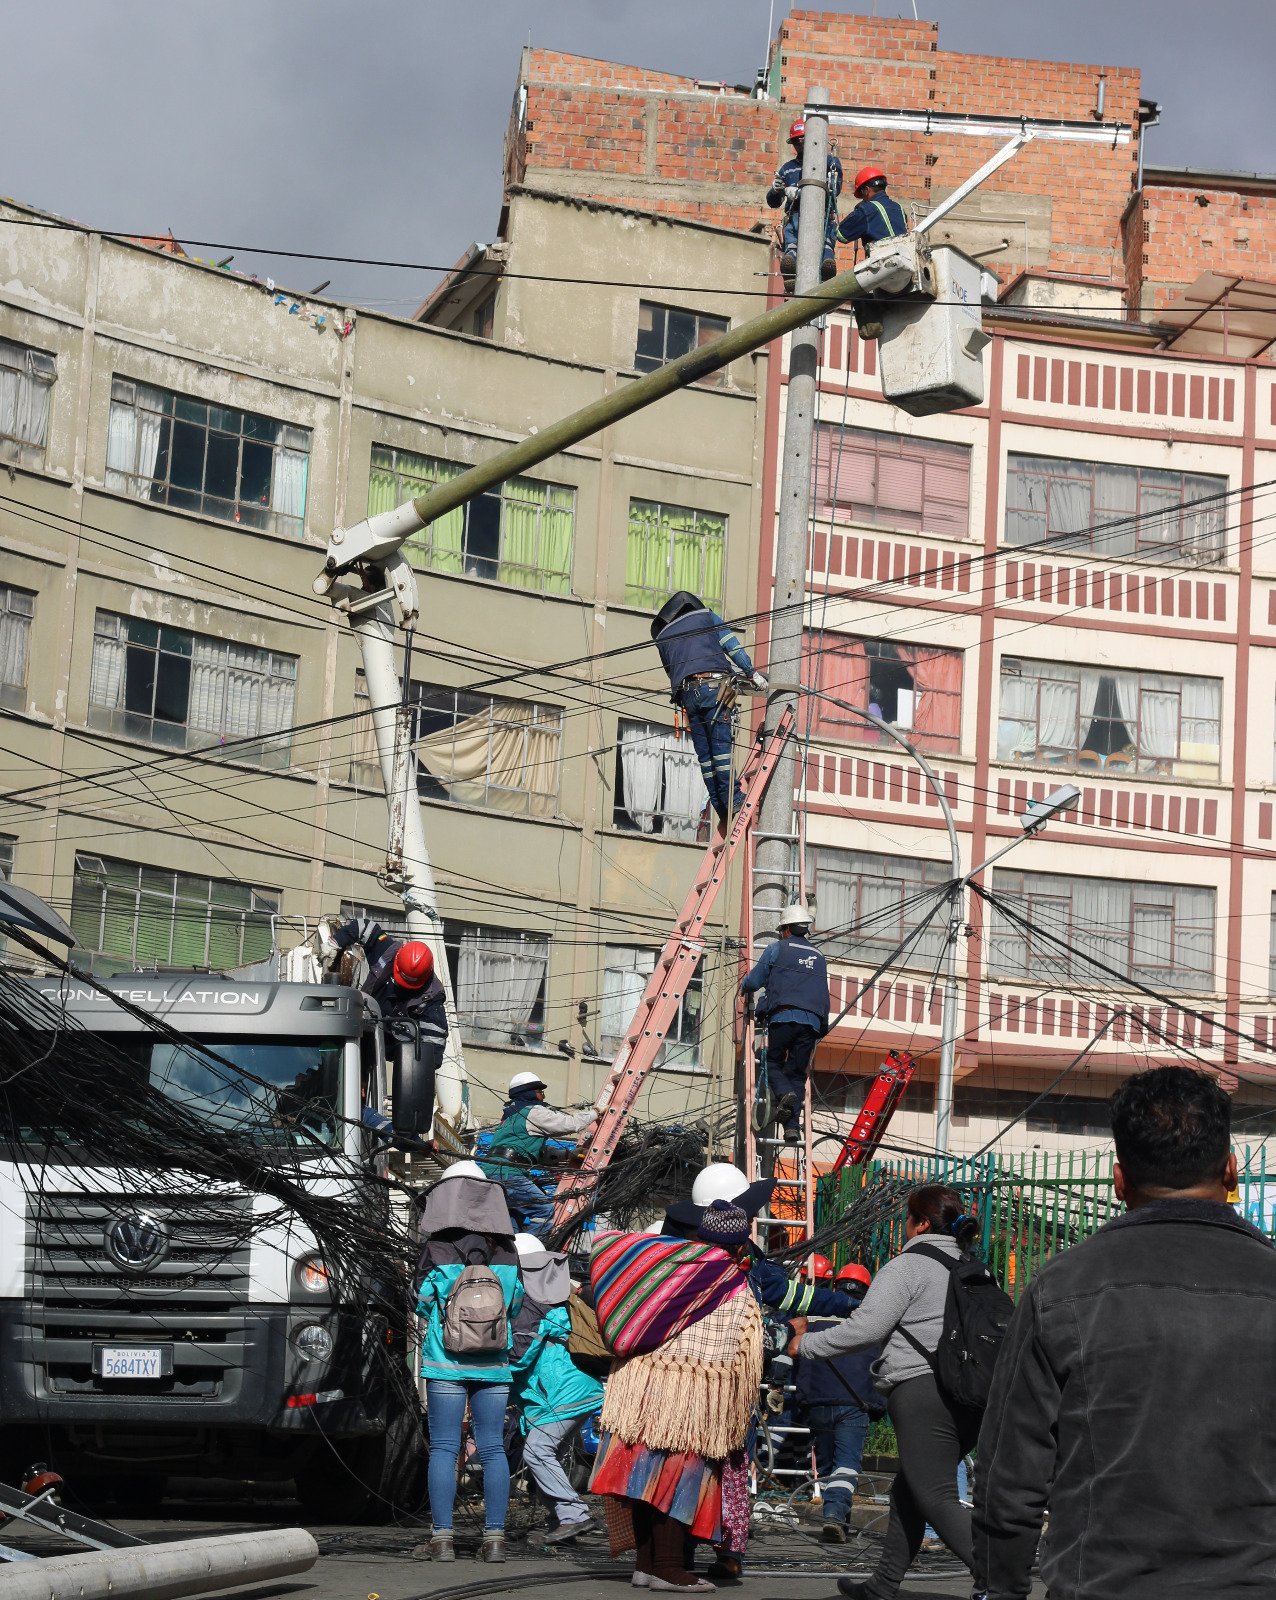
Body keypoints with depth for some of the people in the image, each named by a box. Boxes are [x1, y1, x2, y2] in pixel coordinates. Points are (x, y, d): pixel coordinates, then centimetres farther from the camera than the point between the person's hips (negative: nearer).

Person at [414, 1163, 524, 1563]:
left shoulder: (438, 1247, -8)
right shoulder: (506, 1247, 4)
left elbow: (424, 1303, -5)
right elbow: (516, 1302, 9)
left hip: (446, 1360, -3)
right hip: (493, 1361, 3)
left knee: (444, 1447, 0)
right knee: (493, 1448, 5)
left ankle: (442, 1538, -3)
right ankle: (494, 1538, 3)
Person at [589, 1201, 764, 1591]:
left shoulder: (665, 1260, 5)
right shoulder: (739, 1294, -2)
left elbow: (602, 1243, 10)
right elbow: (744, 1364, -1)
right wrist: (738, 1423, 7)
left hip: (638, 1381, 4)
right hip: (694, 1395, -4)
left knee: (644, 1469, 8)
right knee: (677, 1477, -1)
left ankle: (645, 1562, 15)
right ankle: (669, 1568, -1)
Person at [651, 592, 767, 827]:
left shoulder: (661, 636, 27)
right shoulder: (706, 616, 18)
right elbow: (732, 645, 6)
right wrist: (752, 673, 3)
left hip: (686, 693, 3)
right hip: (714, 686, -3)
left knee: (704, 753, 2)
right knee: (721, 743, -11)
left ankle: (722, 809, -3)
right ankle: (732, 798, -22)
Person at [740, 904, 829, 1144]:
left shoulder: (777, 948, 10)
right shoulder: (818, 957, 24)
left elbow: (755, 980, 11)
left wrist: (744, 988, 32)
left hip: (783, 1017, -4)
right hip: (813, 1022, 4)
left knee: (773, 1063, 9)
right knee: (797, 1073, 6)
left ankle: (784, 1094, -22)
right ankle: (793, 1126, -6)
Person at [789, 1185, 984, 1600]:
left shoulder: (907, 1266, -5)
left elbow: (865, 1328, -13)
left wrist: (806, 1343, -3)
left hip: (923, 1391, -8)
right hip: (973, 1397, 9)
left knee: (938, 1500, -9)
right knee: (907, 1491, 18)